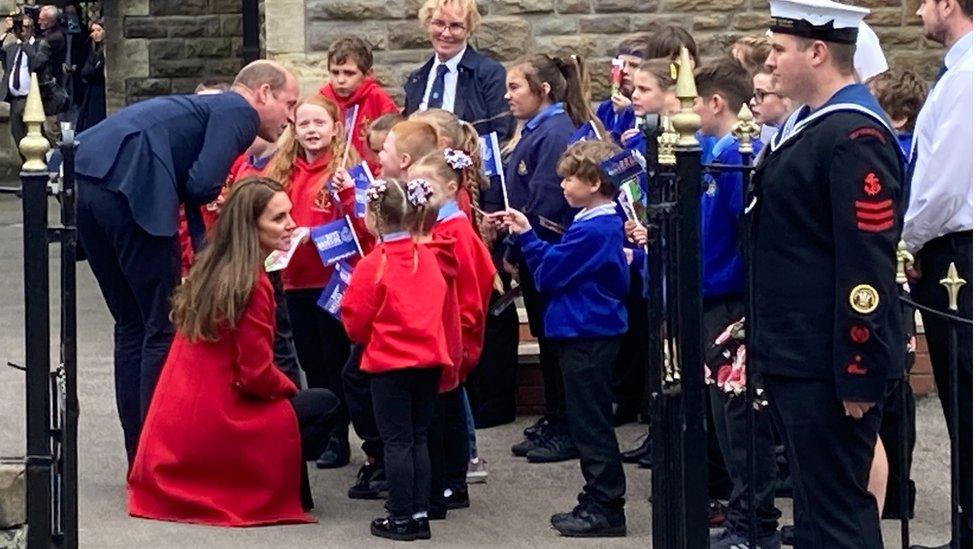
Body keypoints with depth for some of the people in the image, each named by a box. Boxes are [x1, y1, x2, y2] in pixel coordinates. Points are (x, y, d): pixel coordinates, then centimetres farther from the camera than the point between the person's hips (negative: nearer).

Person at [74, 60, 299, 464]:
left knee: (132, 324, 18)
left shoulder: (208, 106, 32)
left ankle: (140, 457, 23)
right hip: (130, 185, -9)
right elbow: (201, 185, -8)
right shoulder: (238, 112, 4)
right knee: (164, 327, 1)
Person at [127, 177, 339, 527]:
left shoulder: (209, 268, 8)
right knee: (323, 404, 7)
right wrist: (290, 388, 3)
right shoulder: (252, 285, -17)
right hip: (214, 428, -8)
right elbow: (256, 375, -17)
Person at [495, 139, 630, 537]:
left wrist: (526, 236, -1)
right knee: (590, 424, 15)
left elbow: (548, 273, -17)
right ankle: (598, 502, 22)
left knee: (591, 424, -4)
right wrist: (526, 235, 8)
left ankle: (605, 507, 2)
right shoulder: (605, 223, 11)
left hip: (588, 336, -10)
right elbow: (556, 267, 15)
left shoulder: (593, 230, -21)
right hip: (587, 330, 10)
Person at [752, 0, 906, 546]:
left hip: (830, 364, -10)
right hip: (795, 354, 10)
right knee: (817, 500, 17)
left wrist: (859, 375, -22)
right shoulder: (808, 123, 13)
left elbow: (868, 268, -22)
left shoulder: (855, 136, -19)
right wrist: (765, 331, 22)